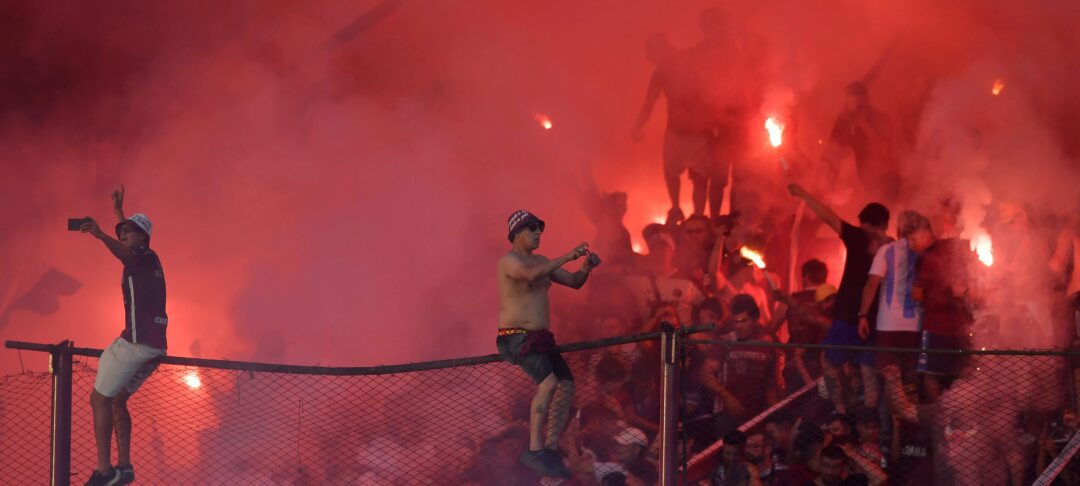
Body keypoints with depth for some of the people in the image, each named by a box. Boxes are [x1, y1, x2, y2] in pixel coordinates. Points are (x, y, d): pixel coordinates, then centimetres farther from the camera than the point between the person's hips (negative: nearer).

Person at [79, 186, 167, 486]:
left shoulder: (145, 256, -6)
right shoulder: (146, 260, 21)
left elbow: (125, 254, -32)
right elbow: (126, 248, 44)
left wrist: (101, 236, -50)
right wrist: (118, 211, 54)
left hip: (137, 342, -10)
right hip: (154, 345, 10)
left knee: (99, 399, -7)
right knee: (116, 401, 17)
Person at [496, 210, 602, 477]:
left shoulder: (541, 261, 17)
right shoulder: (509, 261, -11)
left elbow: (574, 282, 17)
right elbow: (531, 274, -33)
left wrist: (586, 267, -4)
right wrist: (567, 257, -34)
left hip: (540, 338, 9)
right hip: (515, 337, -9)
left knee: (566, 386, -4)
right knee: (548, 382, -27)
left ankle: (550, 450, 1)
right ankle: (534, 450, -24)